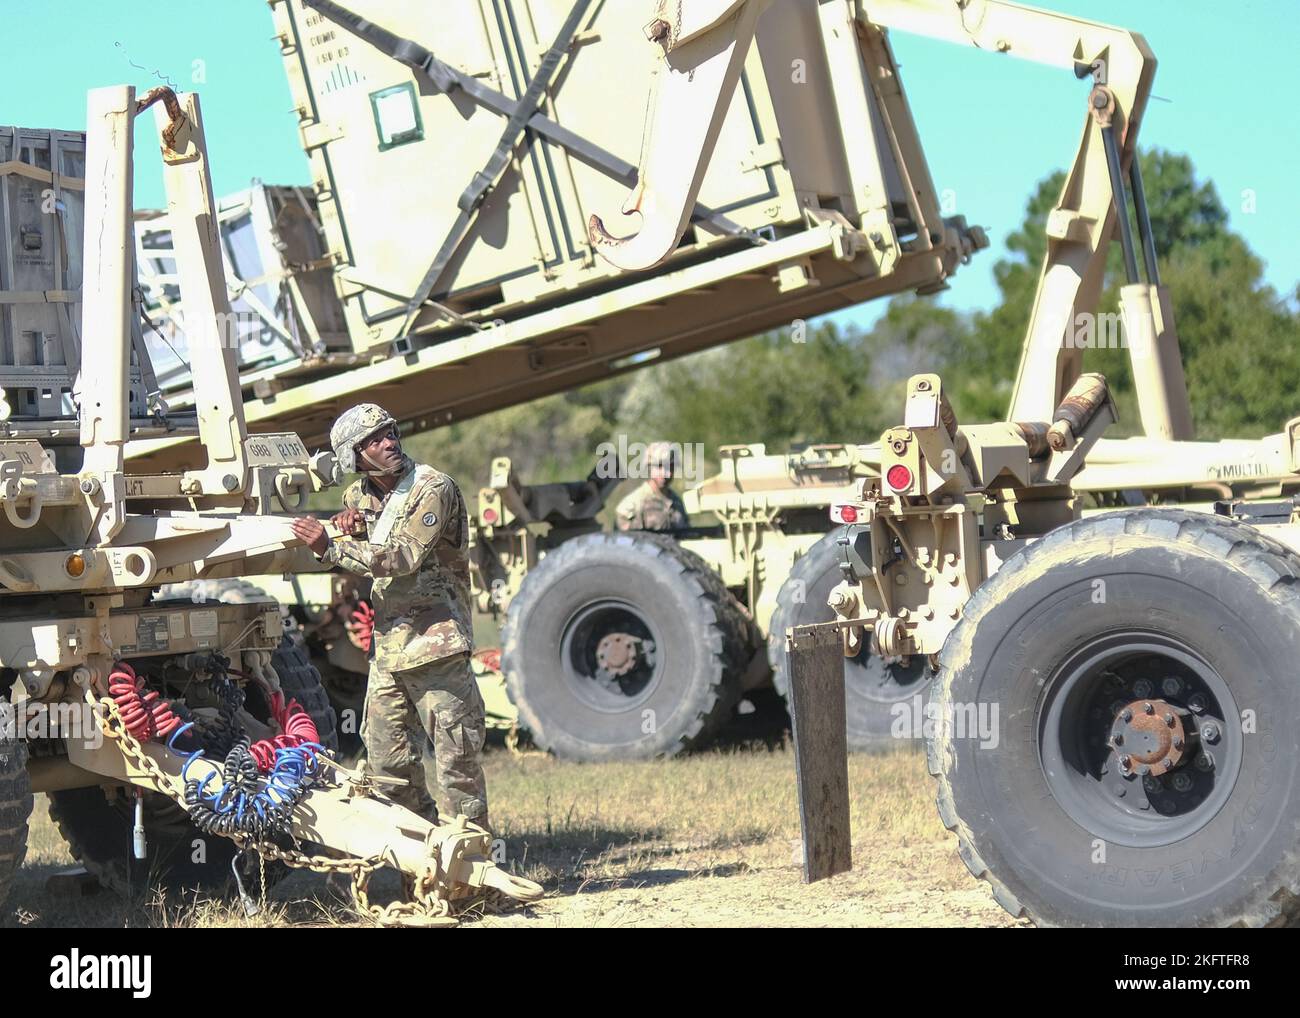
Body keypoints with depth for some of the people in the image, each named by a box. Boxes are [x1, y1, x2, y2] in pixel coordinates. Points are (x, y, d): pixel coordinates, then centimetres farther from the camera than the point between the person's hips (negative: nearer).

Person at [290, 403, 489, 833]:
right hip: (387, 644, 8)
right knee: (387, 758, 10)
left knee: (455, 756, -6)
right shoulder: (360, 495, 12)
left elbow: (404, 557, -21)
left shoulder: (433, 489, -11)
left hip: (435, 641, -8)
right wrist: (344, 523, 7)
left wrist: (331, 547, -22)